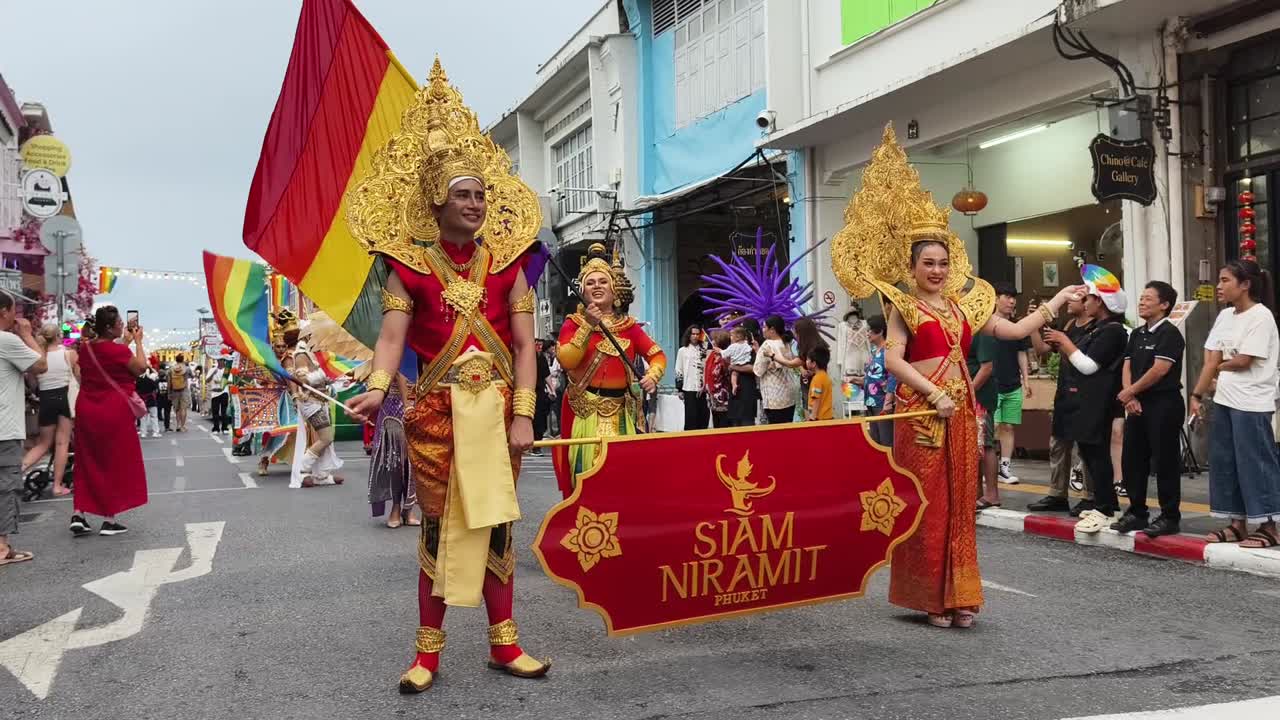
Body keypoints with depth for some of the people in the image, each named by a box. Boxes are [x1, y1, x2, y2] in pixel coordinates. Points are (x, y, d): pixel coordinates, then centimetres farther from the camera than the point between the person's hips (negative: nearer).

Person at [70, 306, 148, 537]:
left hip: (86, 411, 7)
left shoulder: (87, 349, 6)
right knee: (115, 464, 4)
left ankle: (78, 515, 7)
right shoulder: (118, 350, -17)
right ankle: (109, 520, 6)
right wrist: (137, 341, 3)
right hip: (114, 413, -7)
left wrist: (125, 342, 21)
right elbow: (141, 367, -5)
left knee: (87, 463, 14)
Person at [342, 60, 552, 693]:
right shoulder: (410, 267, 0)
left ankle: (504, 644, 18)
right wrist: (376, 389, -30)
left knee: (496, 524, 7)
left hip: (496, 407, 2)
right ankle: (428, 651, 14)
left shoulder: (507, 263, 5)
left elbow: (524, 345, 2)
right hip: (437, 410, -1)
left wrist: (523, 416, -6)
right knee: (438, 526, 4)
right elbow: (392, 335, -11)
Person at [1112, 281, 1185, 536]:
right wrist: (1130, 397, -7)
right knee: (1132, 460, 10)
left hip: (1164, 404, -8)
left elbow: (1159, 370, -18)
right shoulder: (1137, 335, 15)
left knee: (1165, 462, -3)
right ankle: (1136, 513, 20)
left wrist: (1130, 391, -9)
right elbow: (1126, 368, 9)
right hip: (1137, 405, 8)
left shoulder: (1169, 333, -10)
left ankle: (1170, 517, 5)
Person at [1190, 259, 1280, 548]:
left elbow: (1243, 361, -15)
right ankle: (1237, 523, 20)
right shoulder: (1225, 316, 11)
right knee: (1224, 461, 11)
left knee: (1255, 463, -3)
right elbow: (1211, 361, 9)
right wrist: (1197, 395, 4)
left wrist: (1219, 367, 3)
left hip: (1251, 404, -8)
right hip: (1223, 400, 8)